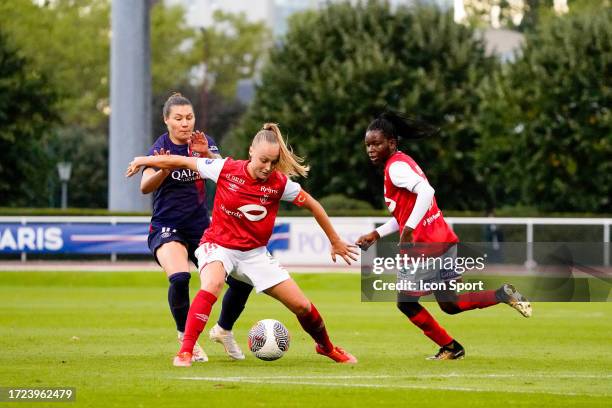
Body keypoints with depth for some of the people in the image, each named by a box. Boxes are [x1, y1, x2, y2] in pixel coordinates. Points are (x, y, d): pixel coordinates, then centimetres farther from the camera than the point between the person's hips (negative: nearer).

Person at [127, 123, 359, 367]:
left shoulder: (280, 183, -12)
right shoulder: (226, 170, -16)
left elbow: (312, 205, 1)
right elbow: (185, 162, -4)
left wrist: (335, 242, 8)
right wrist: (145, 161, 2)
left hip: (254, 253, 3)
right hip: (218, 246, -2)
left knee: (302, 306, 0)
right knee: (212, 285, -37)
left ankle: (326, 347, 31)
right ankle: (185, 352, -35)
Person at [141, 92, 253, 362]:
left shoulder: (203, 142, 2)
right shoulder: (160, 147, -10)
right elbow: (145, 187, -25)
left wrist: (206, 153, -34)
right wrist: (163, 169, -46)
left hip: (201, 228, 4)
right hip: (167, 228, -4)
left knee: (241, 280, -5)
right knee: (179, 278, -32)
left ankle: (223, 330, 23)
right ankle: (186, 338, -11)